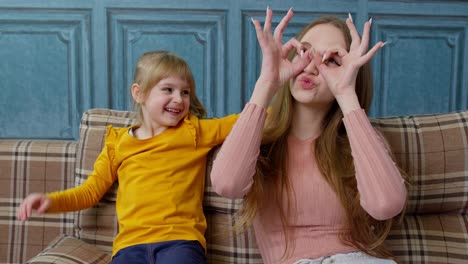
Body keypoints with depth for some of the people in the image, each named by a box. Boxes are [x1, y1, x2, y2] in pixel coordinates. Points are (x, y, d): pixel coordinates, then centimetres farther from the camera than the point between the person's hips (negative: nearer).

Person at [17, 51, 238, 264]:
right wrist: (51, 201, 8)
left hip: (180, 240, -1)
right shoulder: (118, 142, 17)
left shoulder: (194, 132, 12)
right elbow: (91, 191, 21)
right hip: (131, 244, 2)